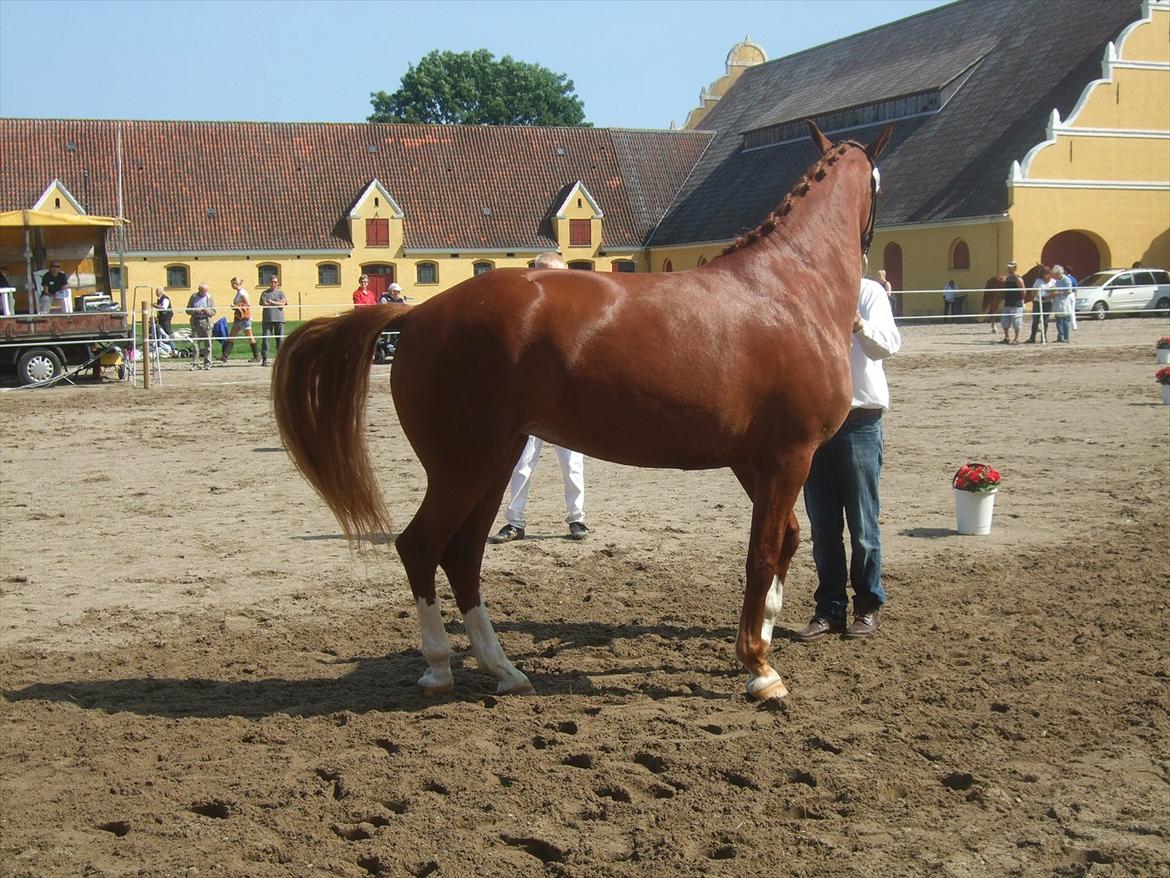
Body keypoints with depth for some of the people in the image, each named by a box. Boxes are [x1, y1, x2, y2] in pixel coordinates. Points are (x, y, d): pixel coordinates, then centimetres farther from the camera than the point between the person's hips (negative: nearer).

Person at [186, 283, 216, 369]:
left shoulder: (209, 298, 8)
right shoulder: (193, 297, 8)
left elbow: (213, 311, 6)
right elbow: (188, 310, 8)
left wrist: (207, 311, -14)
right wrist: (196, 311, -12)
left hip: (206, 322, 0)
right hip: (195, 322, 0)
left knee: (207, 344, 0)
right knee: (195, 344, -2)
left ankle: (207, 364, 7)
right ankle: (195, 364, 1)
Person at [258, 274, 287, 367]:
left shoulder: (281, 293, 14)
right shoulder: (265, 293, 11)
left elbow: (282, 304, 0)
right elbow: (264, 304, -4)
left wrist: (272, 302, -2)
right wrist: (277, 304, -2)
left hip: (279, 319, 1)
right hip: (267, 318, -1)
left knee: (280, 339, -1)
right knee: (265, 338, -7)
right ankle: (264, 358, -5)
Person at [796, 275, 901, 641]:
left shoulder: (867, 291, -3)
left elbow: (889, 344, -18)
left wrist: (858, 325, -38)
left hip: (859, 421, -4)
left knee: (862, 523, 2)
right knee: (822, 525, 7)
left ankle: (868, 606, 16)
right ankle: (829, 609, 16)